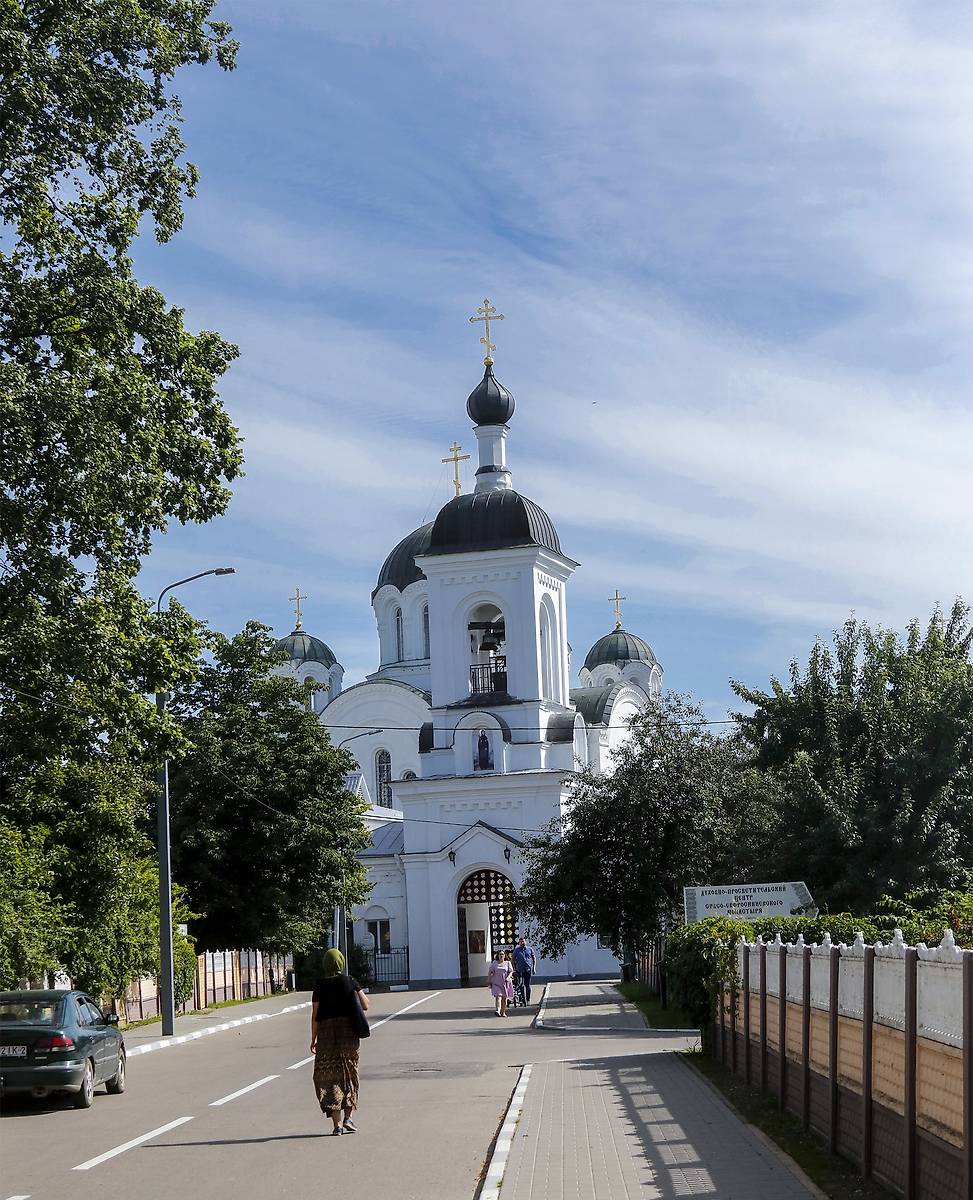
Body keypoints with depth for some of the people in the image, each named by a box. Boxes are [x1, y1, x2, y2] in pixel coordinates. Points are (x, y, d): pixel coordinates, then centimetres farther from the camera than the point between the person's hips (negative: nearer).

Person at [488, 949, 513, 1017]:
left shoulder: (507, 963, 9)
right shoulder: (494, 963, 8)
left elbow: (511, 971, 2)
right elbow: (490, 973, 9)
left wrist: (508, 977, -17)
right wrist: (490, 982, 3)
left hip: (505, 983, 1)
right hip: (496, 983, -1)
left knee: (504, 998, 5)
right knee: (498, 996, -16)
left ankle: (503, 1012, 15)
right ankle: (498, 1010, -28)